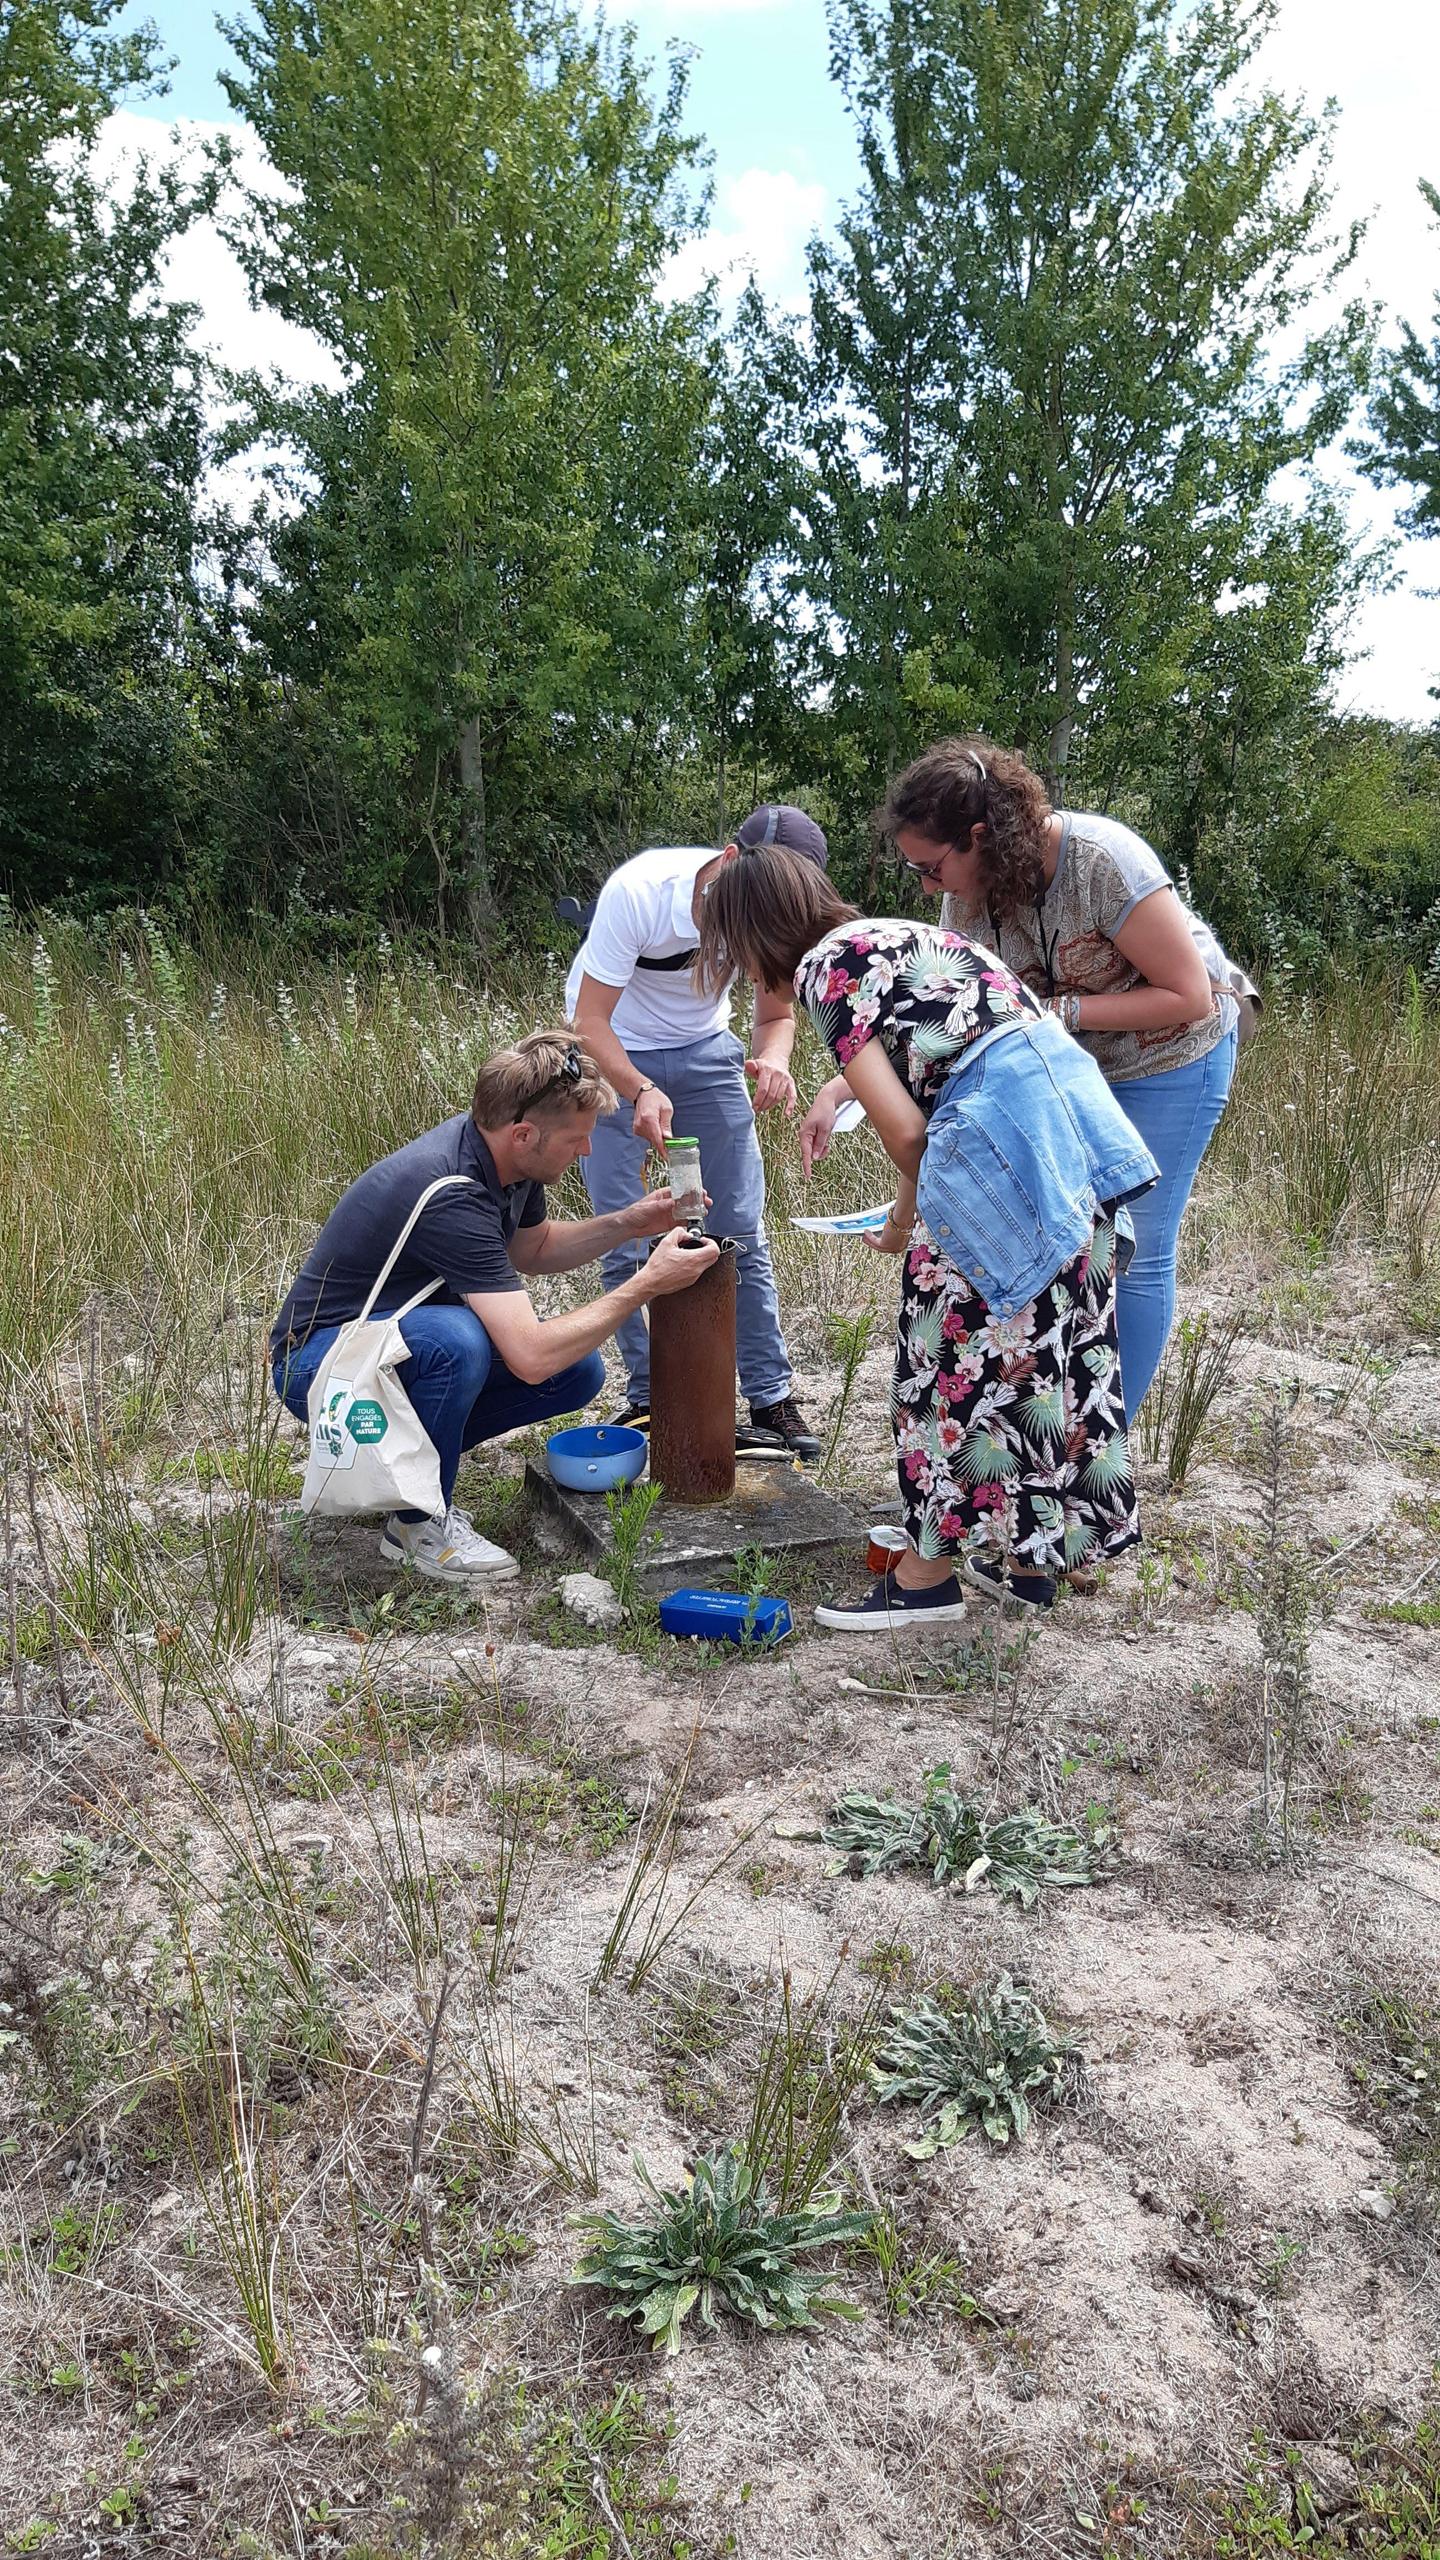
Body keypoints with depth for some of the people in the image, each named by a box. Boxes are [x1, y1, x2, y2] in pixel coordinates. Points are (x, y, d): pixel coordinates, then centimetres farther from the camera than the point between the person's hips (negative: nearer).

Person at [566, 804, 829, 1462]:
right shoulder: (638, 891, -32)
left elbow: (776, 1015, -5)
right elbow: (590, 1021, -28)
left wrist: (772, 1060, -29)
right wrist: (640, 1091, -46)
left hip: (704, 1051, 3)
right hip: (612, 1056, -3)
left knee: (743, 1235, -1)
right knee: (627, 1243, -5)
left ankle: (771, 1399, 8)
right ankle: (648, 1399, 9)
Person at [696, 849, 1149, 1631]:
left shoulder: (825, 964, -1)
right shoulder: (895, 935, 24)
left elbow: (905, 1131, -8)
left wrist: (906, 1216, 9)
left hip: (1003, 1138, -9)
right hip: (1074, 1101, 9)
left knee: (958, 1358, 3)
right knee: (1050, 1346, 15)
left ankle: (928, 1575, 14)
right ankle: (1031, 1559, 26)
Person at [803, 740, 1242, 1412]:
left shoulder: (1103, 862, -32)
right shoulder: (970, 896, -13)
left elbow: (1189, 996, -27)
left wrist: (1061, 1012, -30)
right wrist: (838, 1090, -18)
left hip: (1171, 1060, -6)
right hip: (1075, 1063, 6)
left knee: (1134, 1253, -5)